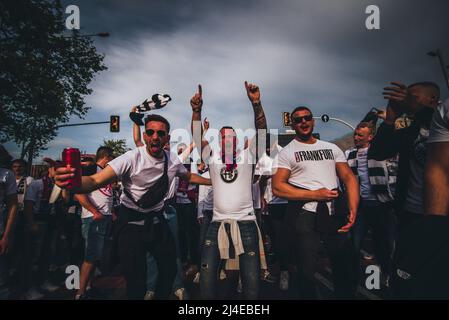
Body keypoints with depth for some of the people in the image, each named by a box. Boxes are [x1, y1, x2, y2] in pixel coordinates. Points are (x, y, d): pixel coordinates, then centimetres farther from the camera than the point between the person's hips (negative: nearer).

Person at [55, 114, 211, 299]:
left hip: (157, 220, 5)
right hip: (131, 222, -5)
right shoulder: (131, 159, -21)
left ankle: (161, 296, 40)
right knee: (136, 282, -3)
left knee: (170, 269, 12)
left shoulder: (173, 160, -5)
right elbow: (95, 181, -33)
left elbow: (188, 176, 17)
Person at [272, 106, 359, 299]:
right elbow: (277, 188, -9)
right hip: (305, 213, -4)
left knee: (347, 265, 13)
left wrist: (353, 209, -6)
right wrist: (315, 194, -15)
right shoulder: (287, 152, 1)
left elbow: (349, 178, 10)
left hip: (335, 212, 4)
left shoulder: (332, 148, 14)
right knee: (307, 270, 6)